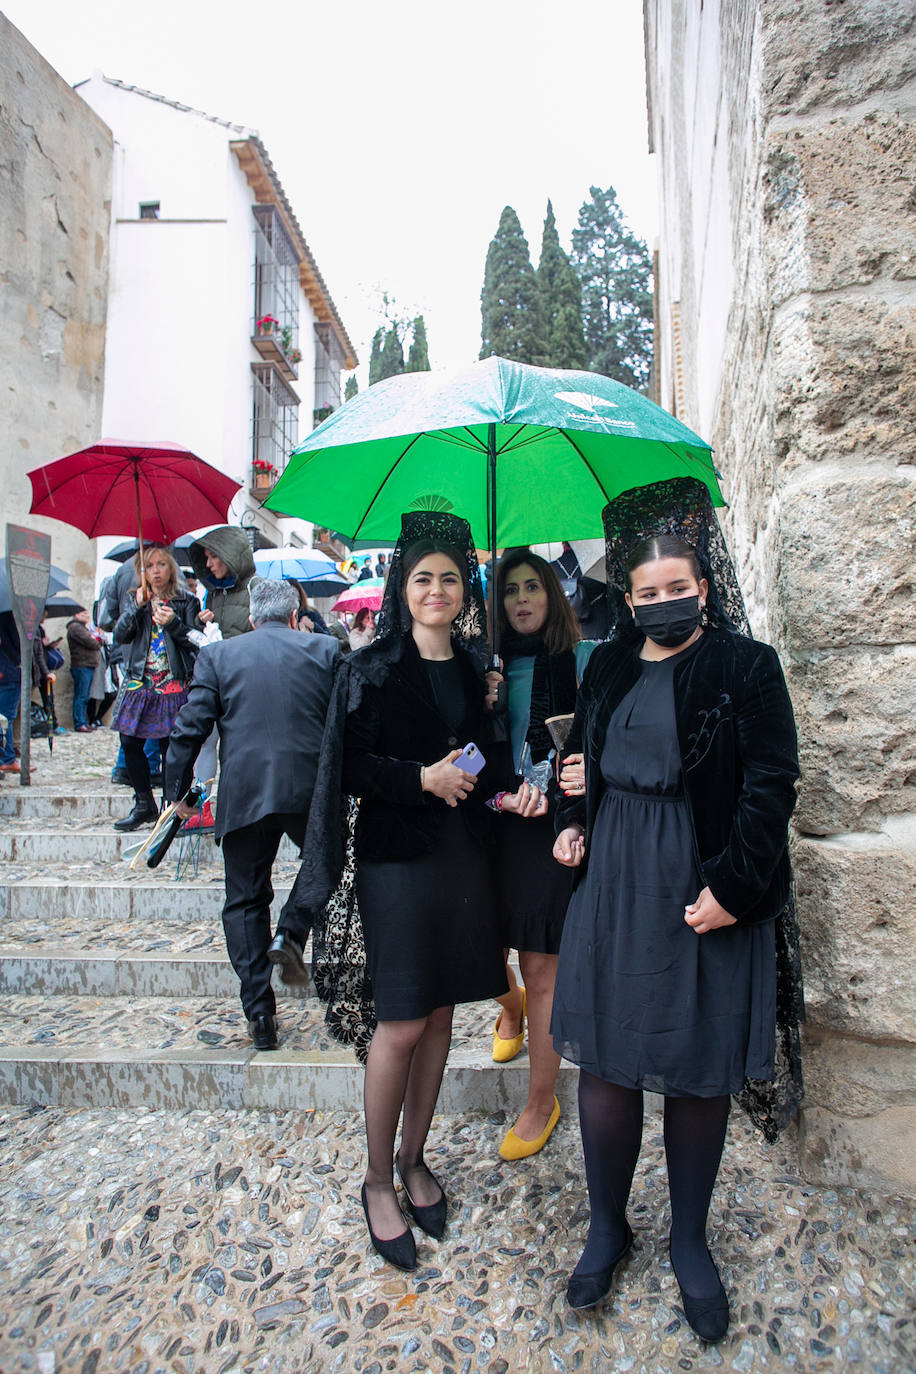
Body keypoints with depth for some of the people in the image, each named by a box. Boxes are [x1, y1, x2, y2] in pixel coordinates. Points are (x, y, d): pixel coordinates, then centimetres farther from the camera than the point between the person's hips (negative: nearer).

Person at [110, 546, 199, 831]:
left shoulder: (186, 602, 5)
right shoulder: (138, 601, 14)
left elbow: (195, 641, -5)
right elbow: (119, 635, 2)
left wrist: (174, 624, -22)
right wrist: (136, 607, -12)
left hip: (172, 686, -4)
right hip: (138, 684, 4)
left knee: (170, 747, -6)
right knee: (130, 742, 2)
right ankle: (144, 804, 16)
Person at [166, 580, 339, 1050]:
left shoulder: (217, 654, 7)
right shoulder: (326, 649, 5)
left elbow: (190, 726, 3)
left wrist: (179, 788, 12)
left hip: (242, 795, 1)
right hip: (310, 790, 0)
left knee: (245, 901, 12)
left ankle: (260, 1015, 13)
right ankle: (291, 934, 7)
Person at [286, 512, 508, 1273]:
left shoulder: (475, 669, 8)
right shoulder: (370, 669, -4)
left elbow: (485, 760, 14)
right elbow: (347, 766, -7)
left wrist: (482, 781, -7)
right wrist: (419, 777, -18)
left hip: (462, 858, 5)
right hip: (396, 858, -4)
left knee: (439, 1016, 13)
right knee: (399, 1025, 1)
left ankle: (415, 1160, 33)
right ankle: (378, 1181, 23)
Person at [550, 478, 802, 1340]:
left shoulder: (746, 668, -6)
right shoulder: (608, 666, 7)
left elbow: (770, 785, -9)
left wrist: (731, 887, -15)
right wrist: (573, 824, 2)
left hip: (705, 891, -3)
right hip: (612, 882, 4)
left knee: (698, 1069, 10)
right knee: (604, 1057, 9)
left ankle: (689, 1241, 33)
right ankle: (607, 1227, 31)